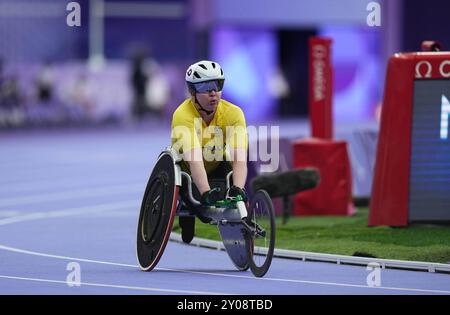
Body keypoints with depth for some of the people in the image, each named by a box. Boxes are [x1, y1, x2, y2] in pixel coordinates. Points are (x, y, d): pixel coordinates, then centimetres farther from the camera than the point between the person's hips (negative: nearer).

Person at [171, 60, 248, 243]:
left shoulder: (233, 113, -24)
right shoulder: (183, 116, -32)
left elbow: (239, 158, -35)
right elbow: (194, 161, -44)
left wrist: (238, 189, -54)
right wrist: (206, 193, -60)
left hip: (217, 170, 3)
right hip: (187, 172, -3)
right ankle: (187, 214, 7)